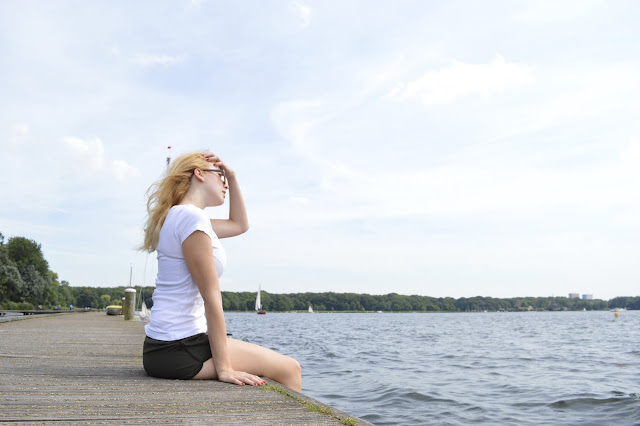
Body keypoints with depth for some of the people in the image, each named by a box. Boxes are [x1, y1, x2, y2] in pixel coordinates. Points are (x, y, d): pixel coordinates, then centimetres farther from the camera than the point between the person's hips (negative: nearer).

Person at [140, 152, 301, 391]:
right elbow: (211, 297, -19)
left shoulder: (180, 216, 15)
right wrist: (224, 368, -18)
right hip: (178, 351, -11)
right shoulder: (191, 217, -16)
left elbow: (240, 225, 28)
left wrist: (232, 178, 18)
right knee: (289, 369, -5)